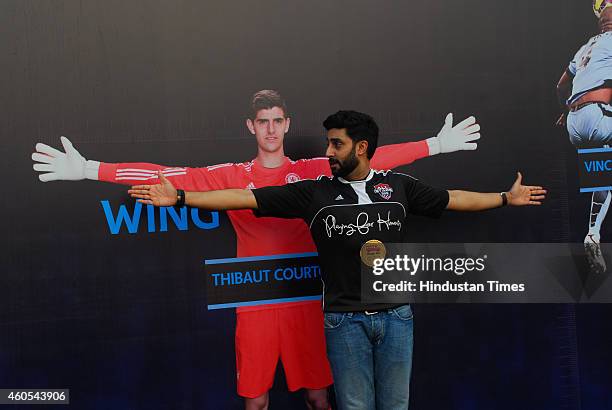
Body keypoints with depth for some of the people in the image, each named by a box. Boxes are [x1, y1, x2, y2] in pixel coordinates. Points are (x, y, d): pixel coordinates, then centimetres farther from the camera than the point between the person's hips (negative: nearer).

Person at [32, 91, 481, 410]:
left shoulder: (314, 171, 2)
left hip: (305, 301, 0)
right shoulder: (232, 177, 0)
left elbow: (372, 159, -1)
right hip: (256, 304, 0)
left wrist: (435, 145, -4)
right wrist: (88, 169, -11)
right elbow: (170, 176, -5)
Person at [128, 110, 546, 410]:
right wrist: (180, 197, -9)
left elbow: (452, 199, 15)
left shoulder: (398, 186, 4)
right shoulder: (314, 192, -1)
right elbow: (247, 197, -5)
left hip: (396, 316, 1)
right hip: (345, 320, -1)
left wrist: (506, 197, 18)